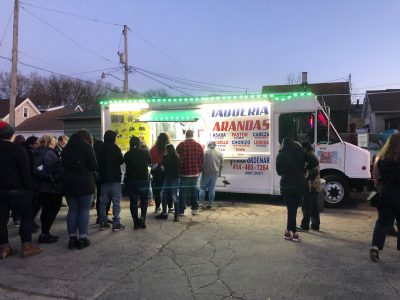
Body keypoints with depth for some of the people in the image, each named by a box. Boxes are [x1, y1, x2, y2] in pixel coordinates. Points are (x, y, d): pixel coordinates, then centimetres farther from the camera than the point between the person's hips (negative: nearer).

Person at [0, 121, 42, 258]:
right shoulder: (17, 149, -13)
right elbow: (25, 171, -15)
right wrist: (29, 188, -8)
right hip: (16, 190, -6)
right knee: (27, 216, 6)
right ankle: (26, 247, 7)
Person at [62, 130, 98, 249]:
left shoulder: (67, 148, 12)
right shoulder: (86, 147, -6)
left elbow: (63, 164, 16)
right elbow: (94, 166, -9)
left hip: (68, 183, 5)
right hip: (84, 182, -5)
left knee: (72, 209, 11)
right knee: (84, 210, 2)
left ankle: (72, 238, 14)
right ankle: (83, 238, 4)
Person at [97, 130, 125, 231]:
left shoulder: (101, 148, 4)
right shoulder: (114, 148, -10)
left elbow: (98, 162, 8)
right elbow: (121, 161, -9)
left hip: (103, 178, 5)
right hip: (114, 178, -5)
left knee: (103, 201, 12)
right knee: (116, 201, -1)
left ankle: (103, 223, 16)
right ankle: (116, 224, -2)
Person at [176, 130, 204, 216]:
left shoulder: (181, 145, -7)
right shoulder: (199, 146, 2)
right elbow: (202, 160, 5)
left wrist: (178, 171, 8)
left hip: (184, 173, -3)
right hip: (195, 173, 3)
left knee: (183, 192, 4)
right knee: (194, 191, 14)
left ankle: (181, 210, 5)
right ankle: (194, 209, 18)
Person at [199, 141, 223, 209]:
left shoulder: (205, 152, -9)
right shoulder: (219, 153, 4)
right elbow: (221, 164, 7)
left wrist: (200, 170, 3)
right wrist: (219, 172, 20)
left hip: (206, 173, -4)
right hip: (215, 173, 4)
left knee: (202, 188, 6)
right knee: (212, 189, 7)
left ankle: (201, 203, 2)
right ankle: (210, 204, 9)